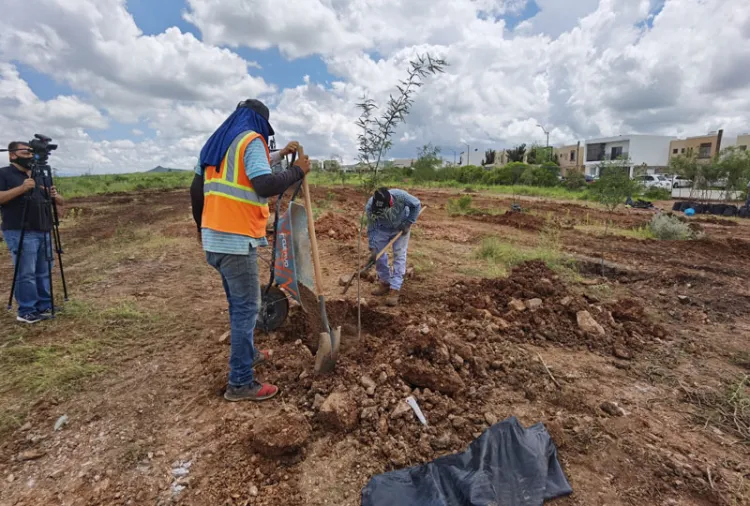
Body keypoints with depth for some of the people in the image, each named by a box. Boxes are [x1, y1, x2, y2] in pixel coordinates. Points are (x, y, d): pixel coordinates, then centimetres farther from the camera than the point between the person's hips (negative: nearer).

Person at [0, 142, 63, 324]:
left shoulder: (41, 176, 17)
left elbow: (61, 203, 15)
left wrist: (56, 196, -7)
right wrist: (21, 188, -22)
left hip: (44, 233, 6)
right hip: (20, 234, -6)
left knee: (44, 273, 9)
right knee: (26, 274, -5)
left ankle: (44, 307, 17)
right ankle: (26, 312, 3)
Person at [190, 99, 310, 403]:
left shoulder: (214, 144, 17)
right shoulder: (251, 141, -8)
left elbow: (196, 190, 20)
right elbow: (266, 186, -23)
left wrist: (201, 228, 30)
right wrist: (298, 170, -8)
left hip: (214, 238, 9)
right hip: (237, 240, -9)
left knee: (238, 303, 21)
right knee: (246, 307, -1)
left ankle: (248, 353, 38)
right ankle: (240, 383, 7)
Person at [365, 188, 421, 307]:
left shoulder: (400, 196, -37)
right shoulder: (370, 206, -32)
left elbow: (417, 204, -18)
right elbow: (371, 229, -22)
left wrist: (408, 223, -20)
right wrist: (372, 249, -26)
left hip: (401, 227, -2)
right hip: (382, 228, 2)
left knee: (399, 255, -9)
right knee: (379, 253, 1)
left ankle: (394, 289, -7)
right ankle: (385, 282, 20)